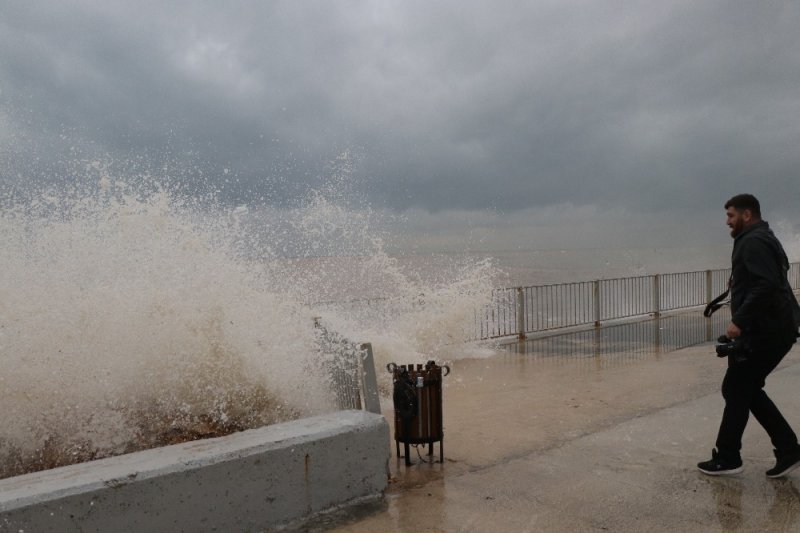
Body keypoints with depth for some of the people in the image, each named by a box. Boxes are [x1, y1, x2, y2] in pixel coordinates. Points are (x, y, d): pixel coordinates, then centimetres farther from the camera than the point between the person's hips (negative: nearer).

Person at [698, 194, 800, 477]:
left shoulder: (753, 242, -15)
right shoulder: (761, 239, 18)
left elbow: (767, 286, -27)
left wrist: (739, 321, -28)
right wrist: (738, 284, 20)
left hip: (765, 331, -10)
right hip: (773, 328, 10)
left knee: (735, 390, -1)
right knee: (746, 389, 15)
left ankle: (727, 458, 10)